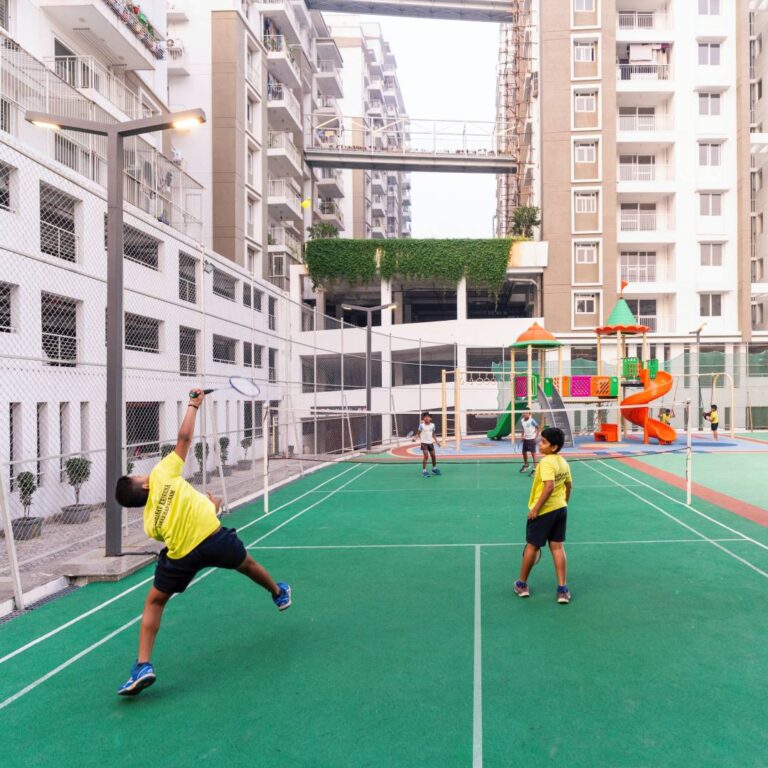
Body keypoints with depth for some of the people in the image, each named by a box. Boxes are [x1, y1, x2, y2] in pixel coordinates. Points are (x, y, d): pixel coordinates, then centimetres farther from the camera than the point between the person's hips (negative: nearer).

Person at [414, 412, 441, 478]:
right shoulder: (421, 425, -10)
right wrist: (415, 438, -21)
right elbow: (418, 433, -3)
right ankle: (424, 471, -7)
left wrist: (437, 441, 11)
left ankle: (434, 469, 33)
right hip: (424, 443, -5)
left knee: (433, 456, 12)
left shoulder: (432, 425, 3)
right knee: (426, 456, -15)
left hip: (430, 443, 5)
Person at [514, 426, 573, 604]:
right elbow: (569, 486, 15)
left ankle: (522, 584, 24)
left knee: (532, 546, 8)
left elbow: (549, 486, -29)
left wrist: (535, 509, -23)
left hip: (543, 511, -7)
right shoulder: (563, 462, 6)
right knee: (557, 547, 9)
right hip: (560, 509, 7)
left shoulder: (546, 462, -21)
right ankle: (562, 589, 7)